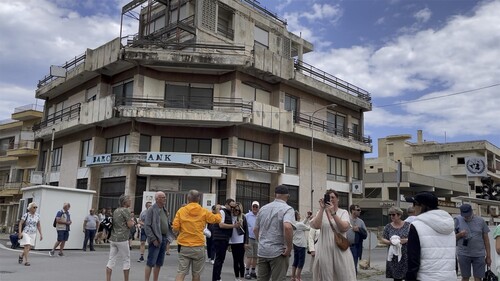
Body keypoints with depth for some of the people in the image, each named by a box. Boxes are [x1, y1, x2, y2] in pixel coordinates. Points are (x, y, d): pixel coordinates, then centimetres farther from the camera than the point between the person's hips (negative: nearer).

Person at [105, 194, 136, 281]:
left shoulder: (116, 211, 14)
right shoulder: (125, 210, -10)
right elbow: (130, 225, -14)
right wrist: (132, 221, 6)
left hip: (113, 238, 7)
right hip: (122, 239, -7)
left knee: (111, 260, 5)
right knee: (126, 260, 4)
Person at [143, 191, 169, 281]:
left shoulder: (164, 210, 14)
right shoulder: (151, 210, -10)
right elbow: (147, 226, -14)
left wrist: (166, 238, 9)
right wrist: (153, 239, -17)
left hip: (164, 238, 8)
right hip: (156, 239, -8)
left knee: (159, 263, 13)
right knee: (151, 263, -4)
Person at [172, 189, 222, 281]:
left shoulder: (181, 210, -3)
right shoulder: (204, 212, -3)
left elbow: (175, 228, -5)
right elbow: (217, 219, 11)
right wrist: (217, 210, 30)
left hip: (184, 246, 1)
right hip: (198, 247, 0)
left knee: (181, 272, 2)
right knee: (196, 273, 11)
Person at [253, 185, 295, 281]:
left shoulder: (263, 208, 10)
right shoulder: (287, 209, -9)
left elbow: (255, 229, 14)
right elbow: (287, 227, -27)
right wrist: (289, 248, -18)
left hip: (262, 251, 5)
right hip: (278, 252, -5)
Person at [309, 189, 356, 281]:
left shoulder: (343, 212, 6)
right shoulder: (321, 213, 8)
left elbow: (345, 228, -12)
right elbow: (316, 226, -11)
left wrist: (333, 213, -18)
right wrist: (322, 209, -13)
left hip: (340, 250, 0)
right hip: (324, 250, 1)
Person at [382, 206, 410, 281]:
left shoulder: (407, 225, 0)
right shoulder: (388, 227, 5)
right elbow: (383, 239, 4)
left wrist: (406, 240, -17)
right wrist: (389, 242, -15)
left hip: (406, 256, -2)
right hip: (394, 256, 2)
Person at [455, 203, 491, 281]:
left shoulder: (480, 221, 4)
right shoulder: (458, 220, 1)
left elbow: (486, 239, 8)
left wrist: (488, 256, 7)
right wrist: (460, 235, -15)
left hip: (479, 255, 1)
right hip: (463, 254, -1)